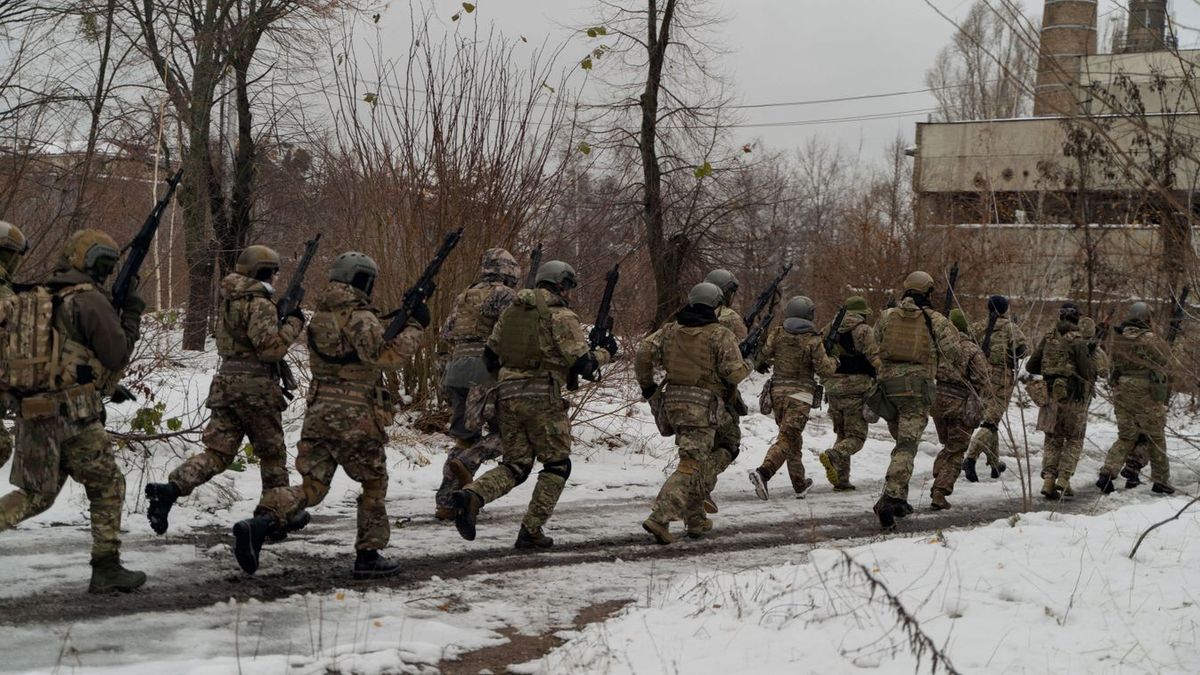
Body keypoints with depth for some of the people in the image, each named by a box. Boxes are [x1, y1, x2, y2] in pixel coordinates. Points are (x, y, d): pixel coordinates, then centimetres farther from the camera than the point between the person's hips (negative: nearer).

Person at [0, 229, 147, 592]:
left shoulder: (37, 297, 15)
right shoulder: (89, 300, -9)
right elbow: (117, 355, -10)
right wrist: (132, 316, 4)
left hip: (32, 413, 7)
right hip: (73, 414, -7)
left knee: (35, 494, 15)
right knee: (108, 487, 8)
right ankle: (107, 569, 9)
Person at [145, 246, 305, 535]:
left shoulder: (227, 298, 13)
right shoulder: (260, 304, -13)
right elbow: (270, 347, -21)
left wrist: (279, 314, 14)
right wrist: (293, 323, -9)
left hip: (226, 381, 7)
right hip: (257, 385, -7)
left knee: (218, 451, 2)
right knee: (272, 452, 11)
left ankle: (170, 489, -18)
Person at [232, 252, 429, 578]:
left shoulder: (320, 315, 14)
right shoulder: (360, 316, -11)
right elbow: (386, 355, -22)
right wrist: (415, 327, -12)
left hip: (318, 411, 6)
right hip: (356, 416, -6)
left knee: (311, 487, 5)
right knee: (374, 484, 13)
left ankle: (261, 521, -19)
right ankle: (368, 556, 15)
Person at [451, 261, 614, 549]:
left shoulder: (511, 310, 15)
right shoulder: (562, 316, -4)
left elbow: (489, 356, 17)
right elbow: (582, 364, -8)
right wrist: (605, 352, 10)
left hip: (507, 395, 6)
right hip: (543, 398, -6)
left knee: (515, 465, 13)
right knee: (557, 465, 11)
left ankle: (471, 496, -15)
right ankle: (531, 531, 5)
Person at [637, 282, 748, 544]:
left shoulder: (670, 330, 9)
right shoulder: (721, 335, -5)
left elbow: (644, 353, 0)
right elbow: (734, 373, -11)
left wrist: (647, 386, 12)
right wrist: (747, 366, 11)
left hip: (674, 402, 6)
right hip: (703, 407, -6)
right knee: (691, 466, -6)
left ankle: (695, 519, 25)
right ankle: (659, 518, -21)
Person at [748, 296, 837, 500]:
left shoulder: (778, 334, 1)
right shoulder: (813, 340, -9)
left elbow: (763, 355, -2)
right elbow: (824, 369, -9)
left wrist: (763, 364, 21)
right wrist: (834, 362, 12)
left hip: (778, 391, 5)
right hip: (800, 393, -5)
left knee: (793, 438, 18)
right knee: (787, 439, -9)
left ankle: (799, 483, 26)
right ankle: (763, 472, -30)